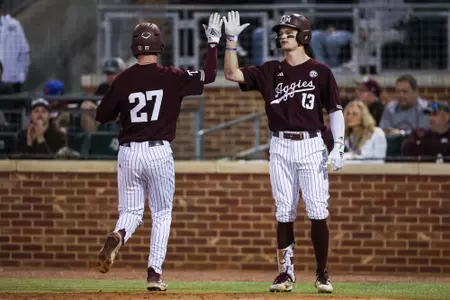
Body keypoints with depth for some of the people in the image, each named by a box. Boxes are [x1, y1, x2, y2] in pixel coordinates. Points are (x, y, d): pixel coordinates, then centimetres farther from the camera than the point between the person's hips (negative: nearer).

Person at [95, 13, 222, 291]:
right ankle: (155, 273, 5)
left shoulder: (123, 80, -1)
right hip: (159, 152, -1)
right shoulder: (171, 77, -6)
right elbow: (208, 75, 0)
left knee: (131, 212, 10)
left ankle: (118, 236, -25)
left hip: (128, 153, 1)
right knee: (162, 214, 12)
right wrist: (214, 43, 8)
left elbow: (102, 115, 5)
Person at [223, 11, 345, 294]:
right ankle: (286, 273, 9)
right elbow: (232, 74, 6)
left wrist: (338, 146, -9)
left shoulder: (320, 71, 2)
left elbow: (335, 110, 1)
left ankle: (322, 274, 2)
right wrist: (232, 41, -4)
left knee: (318, 212, -7)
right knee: (284, 213, 4)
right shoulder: (270, 71, 11)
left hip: (311, 146, -3)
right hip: (280, 147, 3)